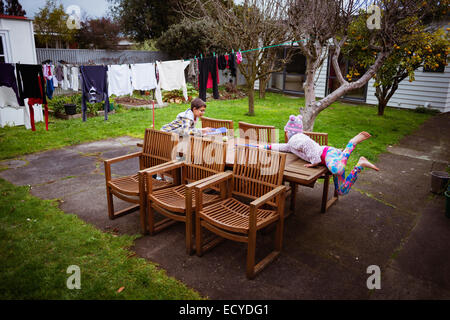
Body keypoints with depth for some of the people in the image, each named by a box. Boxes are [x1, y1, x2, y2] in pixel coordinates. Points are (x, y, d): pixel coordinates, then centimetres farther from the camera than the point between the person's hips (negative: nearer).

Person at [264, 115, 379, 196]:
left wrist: (314, 162, -16)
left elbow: (308, 144, -21)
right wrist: (267, 146, 47)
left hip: (328, 153, -9)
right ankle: (360, 165, 0)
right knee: (342, 191, 1)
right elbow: (281, 147, 47)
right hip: (328, 155, 9)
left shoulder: (295, 138, -2)